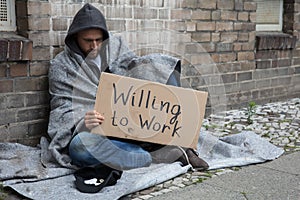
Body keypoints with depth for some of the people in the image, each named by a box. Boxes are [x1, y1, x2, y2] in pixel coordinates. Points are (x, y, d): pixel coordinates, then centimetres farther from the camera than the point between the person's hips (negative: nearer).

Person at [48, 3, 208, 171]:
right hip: (98, 133, -3)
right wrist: (83, 124, -27)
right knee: (79, 145, -39)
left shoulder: (115, 44, 11)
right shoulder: (62, 65, 2)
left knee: (161, 65, -11)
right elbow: (62, 110, -5)